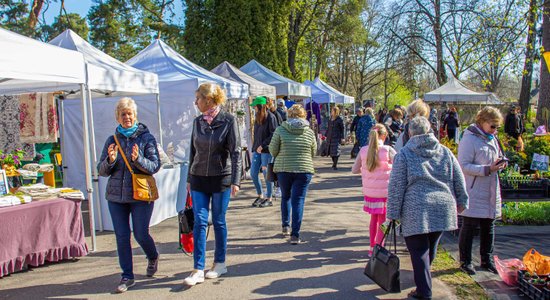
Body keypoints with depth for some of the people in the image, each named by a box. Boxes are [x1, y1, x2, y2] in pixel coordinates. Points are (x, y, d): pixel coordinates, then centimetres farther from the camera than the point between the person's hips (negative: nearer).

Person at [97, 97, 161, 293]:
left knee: (140, 234, 2)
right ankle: (127, 277, 18)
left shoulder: (146, 137, -2)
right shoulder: (112, 140, 8)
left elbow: (155, 166, -7)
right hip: (116, 196, 3)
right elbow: (102, 170, 9)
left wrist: (138, 159, -24)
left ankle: (153, 258, 34)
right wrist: (110, 160, -13)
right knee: (121, 236, 5)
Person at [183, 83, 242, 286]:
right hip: (199, 178, 4)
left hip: (221, 178, -4)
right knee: (199, 222, -1)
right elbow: (193, 151, 13)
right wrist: (190, 178, 15)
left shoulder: (228, 120, -8)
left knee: (219, 222, 7)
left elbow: (235, 152, -10)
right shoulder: (197, 121, 6)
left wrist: (235, 180, -16)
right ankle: (198, 270, 2)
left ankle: (220, 263, 23)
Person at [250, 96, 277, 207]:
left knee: (267, 174, -1)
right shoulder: (257, 118, 14)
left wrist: (262, 145, -17)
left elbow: (273, 134, -14)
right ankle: (260, 196, 22)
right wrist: (254, 147, 9)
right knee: (253, 173, 6)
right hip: (257, 150, 7)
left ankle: (269, 199, 11)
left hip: (267, 150, -7)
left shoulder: (270, 117, -9)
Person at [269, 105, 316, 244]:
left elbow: (273, 150, -3)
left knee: (285, 197, 22)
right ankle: (295, 234, -2)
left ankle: (285, 226, 26)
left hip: (283, 169, 1)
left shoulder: (280, 130, -4)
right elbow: (313, 153, 8)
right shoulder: (310, 132, 0)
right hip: (304, 170, 0)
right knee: (298, 201, 2)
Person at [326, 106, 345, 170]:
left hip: (336, 137, -6)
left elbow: (342, 129, -4)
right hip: (330, 137, 6)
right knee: (331, 151, 9)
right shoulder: (330, 119, 11)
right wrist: (326, 135, 16)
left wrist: (342, 137, -8)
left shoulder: (339, 119, -5)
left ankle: (335, 165, -2)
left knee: (335, 151, -7)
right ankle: (334, 163, 27)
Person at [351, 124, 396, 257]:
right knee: (383, 221, 11)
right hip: (384, 192, -4)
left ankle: (372, 247, 30)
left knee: (374, 219, 21)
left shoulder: (363, 150, -4)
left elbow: (354, 170, 3)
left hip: (369, 192, 4)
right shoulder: (388, 150, -14)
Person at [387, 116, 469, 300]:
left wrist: (393, 213, -1)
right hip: (443, 208, 5)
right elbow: (459, 180, 13)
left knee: (419, 252, 2)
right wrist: (461, 201, 24)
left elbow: (396, 187, -5)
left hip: (416, 210, -5)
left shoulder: (404, 154, -1)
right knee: (430, 249, 19)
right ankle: (423, 283, 37)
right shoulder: (445, 151, 11)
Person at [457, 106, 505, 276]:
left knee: (489, 226, 15)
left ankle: (487, 260, 28)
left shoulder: (492, 139, 13)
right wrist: (488, 169, -26)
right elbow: (464, 166, -19)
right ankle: (465, 261, 14)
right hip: (474, 193, -8)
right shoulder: (469, 139, -14)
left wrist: (500, 165, 2)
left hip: (491, 192, 8)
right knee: (469, 227, 2)